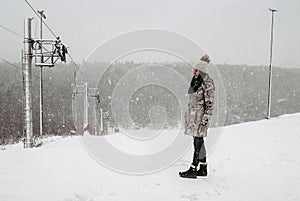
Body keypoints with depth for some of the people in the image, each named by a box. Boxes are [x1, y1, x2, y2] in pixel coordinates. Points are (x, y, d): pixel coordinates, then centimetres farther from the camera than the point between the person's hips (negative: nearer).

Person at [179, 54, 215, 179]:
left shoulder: (207, 83, -12)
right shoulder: (196, 81, 15)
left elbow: (209, 103, -16)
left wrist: (205, 120, -20)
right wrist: (188, 114, 20)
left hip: (201, 115, -9)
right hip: (193, 115, 9)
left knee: (198, 142, -5)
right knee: (199, 142, 13)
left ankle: (193, 169, 3)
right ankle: (203, 168, 23)